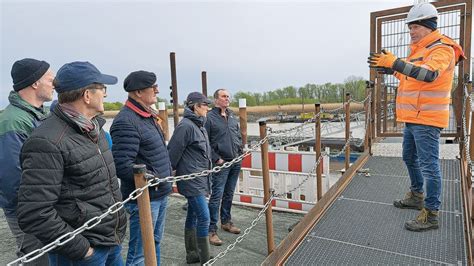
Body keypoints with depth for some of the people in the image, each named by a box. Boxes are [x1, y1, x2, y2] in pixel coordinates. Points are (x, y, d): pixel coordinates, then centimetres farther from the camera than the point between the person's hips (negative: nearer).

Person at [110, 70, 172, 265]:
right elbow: (122, 165, -26)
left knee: (155, 242, 23)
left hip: (160, 194, 9)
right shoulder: (126, 121, -19)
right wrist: (153, 178, -20)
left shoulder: (148, 116, 12)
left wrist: (167, 174, 16)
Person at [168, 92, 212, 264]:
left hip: (199, 179, 9)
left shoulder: (199, 125, 12)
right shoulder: (186, 125, -17)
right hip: (191, 179, -9)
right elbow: (173, 152, -16)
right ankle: (205, 260, 7)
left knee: (193, 215, 16)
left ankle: (192, 254, 29)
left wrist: (207, 179, 16)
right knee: (204, 217, -5)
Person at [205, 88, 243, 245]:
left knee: (229, 195, 17)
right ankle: (212, 230, 5)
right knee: (217, 196, -4)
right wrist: (216, 159, -14)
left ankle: (226, 222, 32)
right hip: (221, 163, -6)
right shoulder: (209, 117, -8)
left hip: (236, 162, 7)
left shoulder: (232, 116, 13)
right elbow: (205, 142, -11)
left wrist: (240, 153, 8)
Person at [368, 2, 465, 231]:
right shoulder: (419, 50, 17)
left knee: (428, 165, -5)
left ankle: (431, 215, 3)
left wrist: (395, 63, -36)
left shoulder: (441, 49, -13)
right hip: (412, 118, 10)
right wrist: (391, 68, 11)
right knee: (410, 158, 20)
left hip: (426, 120, -10)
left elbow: (429, 74, -32)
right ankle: (416, 196, 37)